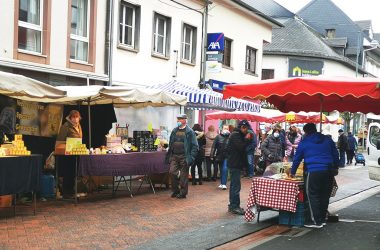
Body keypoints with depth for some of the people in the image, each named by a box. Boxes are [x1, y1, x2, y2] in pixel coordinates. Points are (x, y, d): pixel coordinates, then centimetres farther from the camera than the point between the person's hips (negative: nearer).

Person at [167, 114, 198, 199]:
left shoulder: (190, 132, -4)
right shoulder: (174, 131, 12)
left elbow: (194, 146, -6)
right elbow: (170, 143, 17)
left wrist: (191, 157, -13)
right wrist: (170, 155, 9)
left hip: (184, 157, -5)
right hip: (174, 156, 5)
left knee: (183, 175, 1)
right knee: (172, 172, -5)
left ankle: (183, 193, 12)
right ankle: (175, 190, 12)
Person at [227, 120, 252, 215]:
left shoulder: (239, 135, 18)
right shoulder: (235, 135, -14)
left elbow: (243, 148, 16)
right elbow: (241, 147, -23)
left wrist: (247, 139, 2)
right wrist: (247, 139, -10)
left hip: (236, 164, 11)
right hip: (234, 164, -11)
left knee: (234, 185, 15)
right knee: (236, 186, -10)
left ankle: (232, 205, 22)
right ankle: (234, 207, -8)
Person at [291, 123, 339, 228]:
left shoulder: (304, 142, 6)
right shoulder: (327, 139, 14)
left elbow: (297, 158, 12)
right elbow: (335, 155, 17)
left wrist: (292, 172, 23)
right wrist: (335, 168, 25)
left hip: (313, 172, -5)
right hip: (328, 171, 5)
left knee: (313, 196, 0)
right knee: (325, 195, 11)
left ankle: (316, 221, -4)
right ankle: (322, 219, 19)